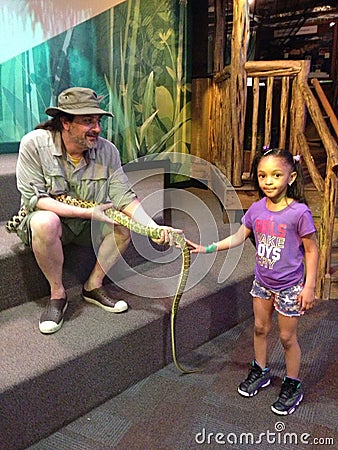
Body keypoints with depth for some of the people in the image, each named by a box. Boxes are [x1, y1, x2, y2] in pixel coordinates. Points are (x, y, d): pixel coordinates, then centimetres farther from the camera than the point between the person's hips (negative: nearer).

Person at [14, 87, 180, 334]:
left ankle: (94, 285, -1)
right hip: (47, 217, -3)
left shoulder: (108, 150, -11)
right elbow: (33, 197, -21)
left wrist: (155, 227, -32)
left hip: (90, 222, 4)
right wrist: (87, 212, -28)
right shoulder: (34, 144, -19)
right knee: (45, 222, -37)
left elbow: (124, 196, -15)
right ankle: (57, 293, -13)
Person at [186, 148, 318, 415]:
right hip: (262, 282, 5)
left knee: (287, 337, 10)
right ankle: (261, 371, 43)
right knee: (260, 328, 20)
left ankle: (293, 386, 32)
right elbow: (239, 237, 3)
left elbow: (311, 250, -14)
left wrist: (309, 286, -13)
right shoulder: (257, 209, -9)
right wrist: (205, 248, -2)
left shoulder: (299, 212, -22)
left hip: (289, 287, -5)